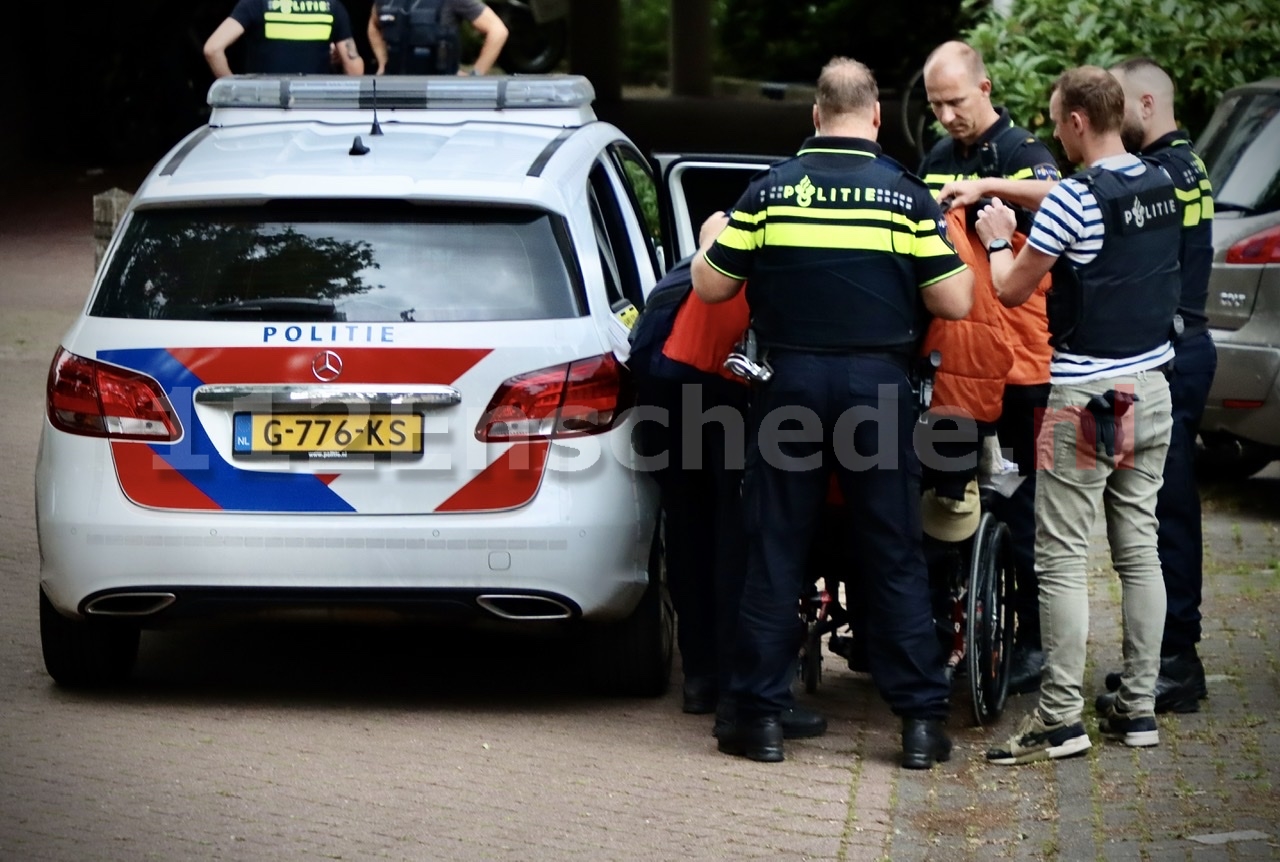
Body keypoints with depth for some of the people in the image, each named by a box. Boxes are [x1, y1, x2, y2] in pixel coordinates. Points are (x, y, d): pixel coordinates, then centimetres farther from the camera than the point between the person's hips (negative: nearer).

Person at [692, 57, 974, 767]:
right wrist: (974, 246, 17)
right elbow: (954, 303, -3)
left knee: (774, 552, 6)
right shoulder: (906, 195, -3)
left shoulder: (770, 191, -2)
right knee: (895, 558, 5)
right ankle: (922, 718, 5)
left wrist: (712, 238, 23)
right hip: (878, 388, 0)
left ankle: (761, 715, 5)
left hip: (789, 383, 0)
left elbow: (711, 287, 2)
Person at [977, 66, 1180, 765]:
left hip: (1085, 398, -8)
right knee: (1139, 549, 11)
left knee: (1062, 560, -4)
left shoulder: (1075, 198, -17)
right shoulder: (1158, 185, 6)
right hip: (1151, 388, 8)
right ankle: (1138, 707, 14)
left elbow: (1012, 290, -9)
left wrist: (997, 240, 11)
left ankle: (1061, 719, -4)